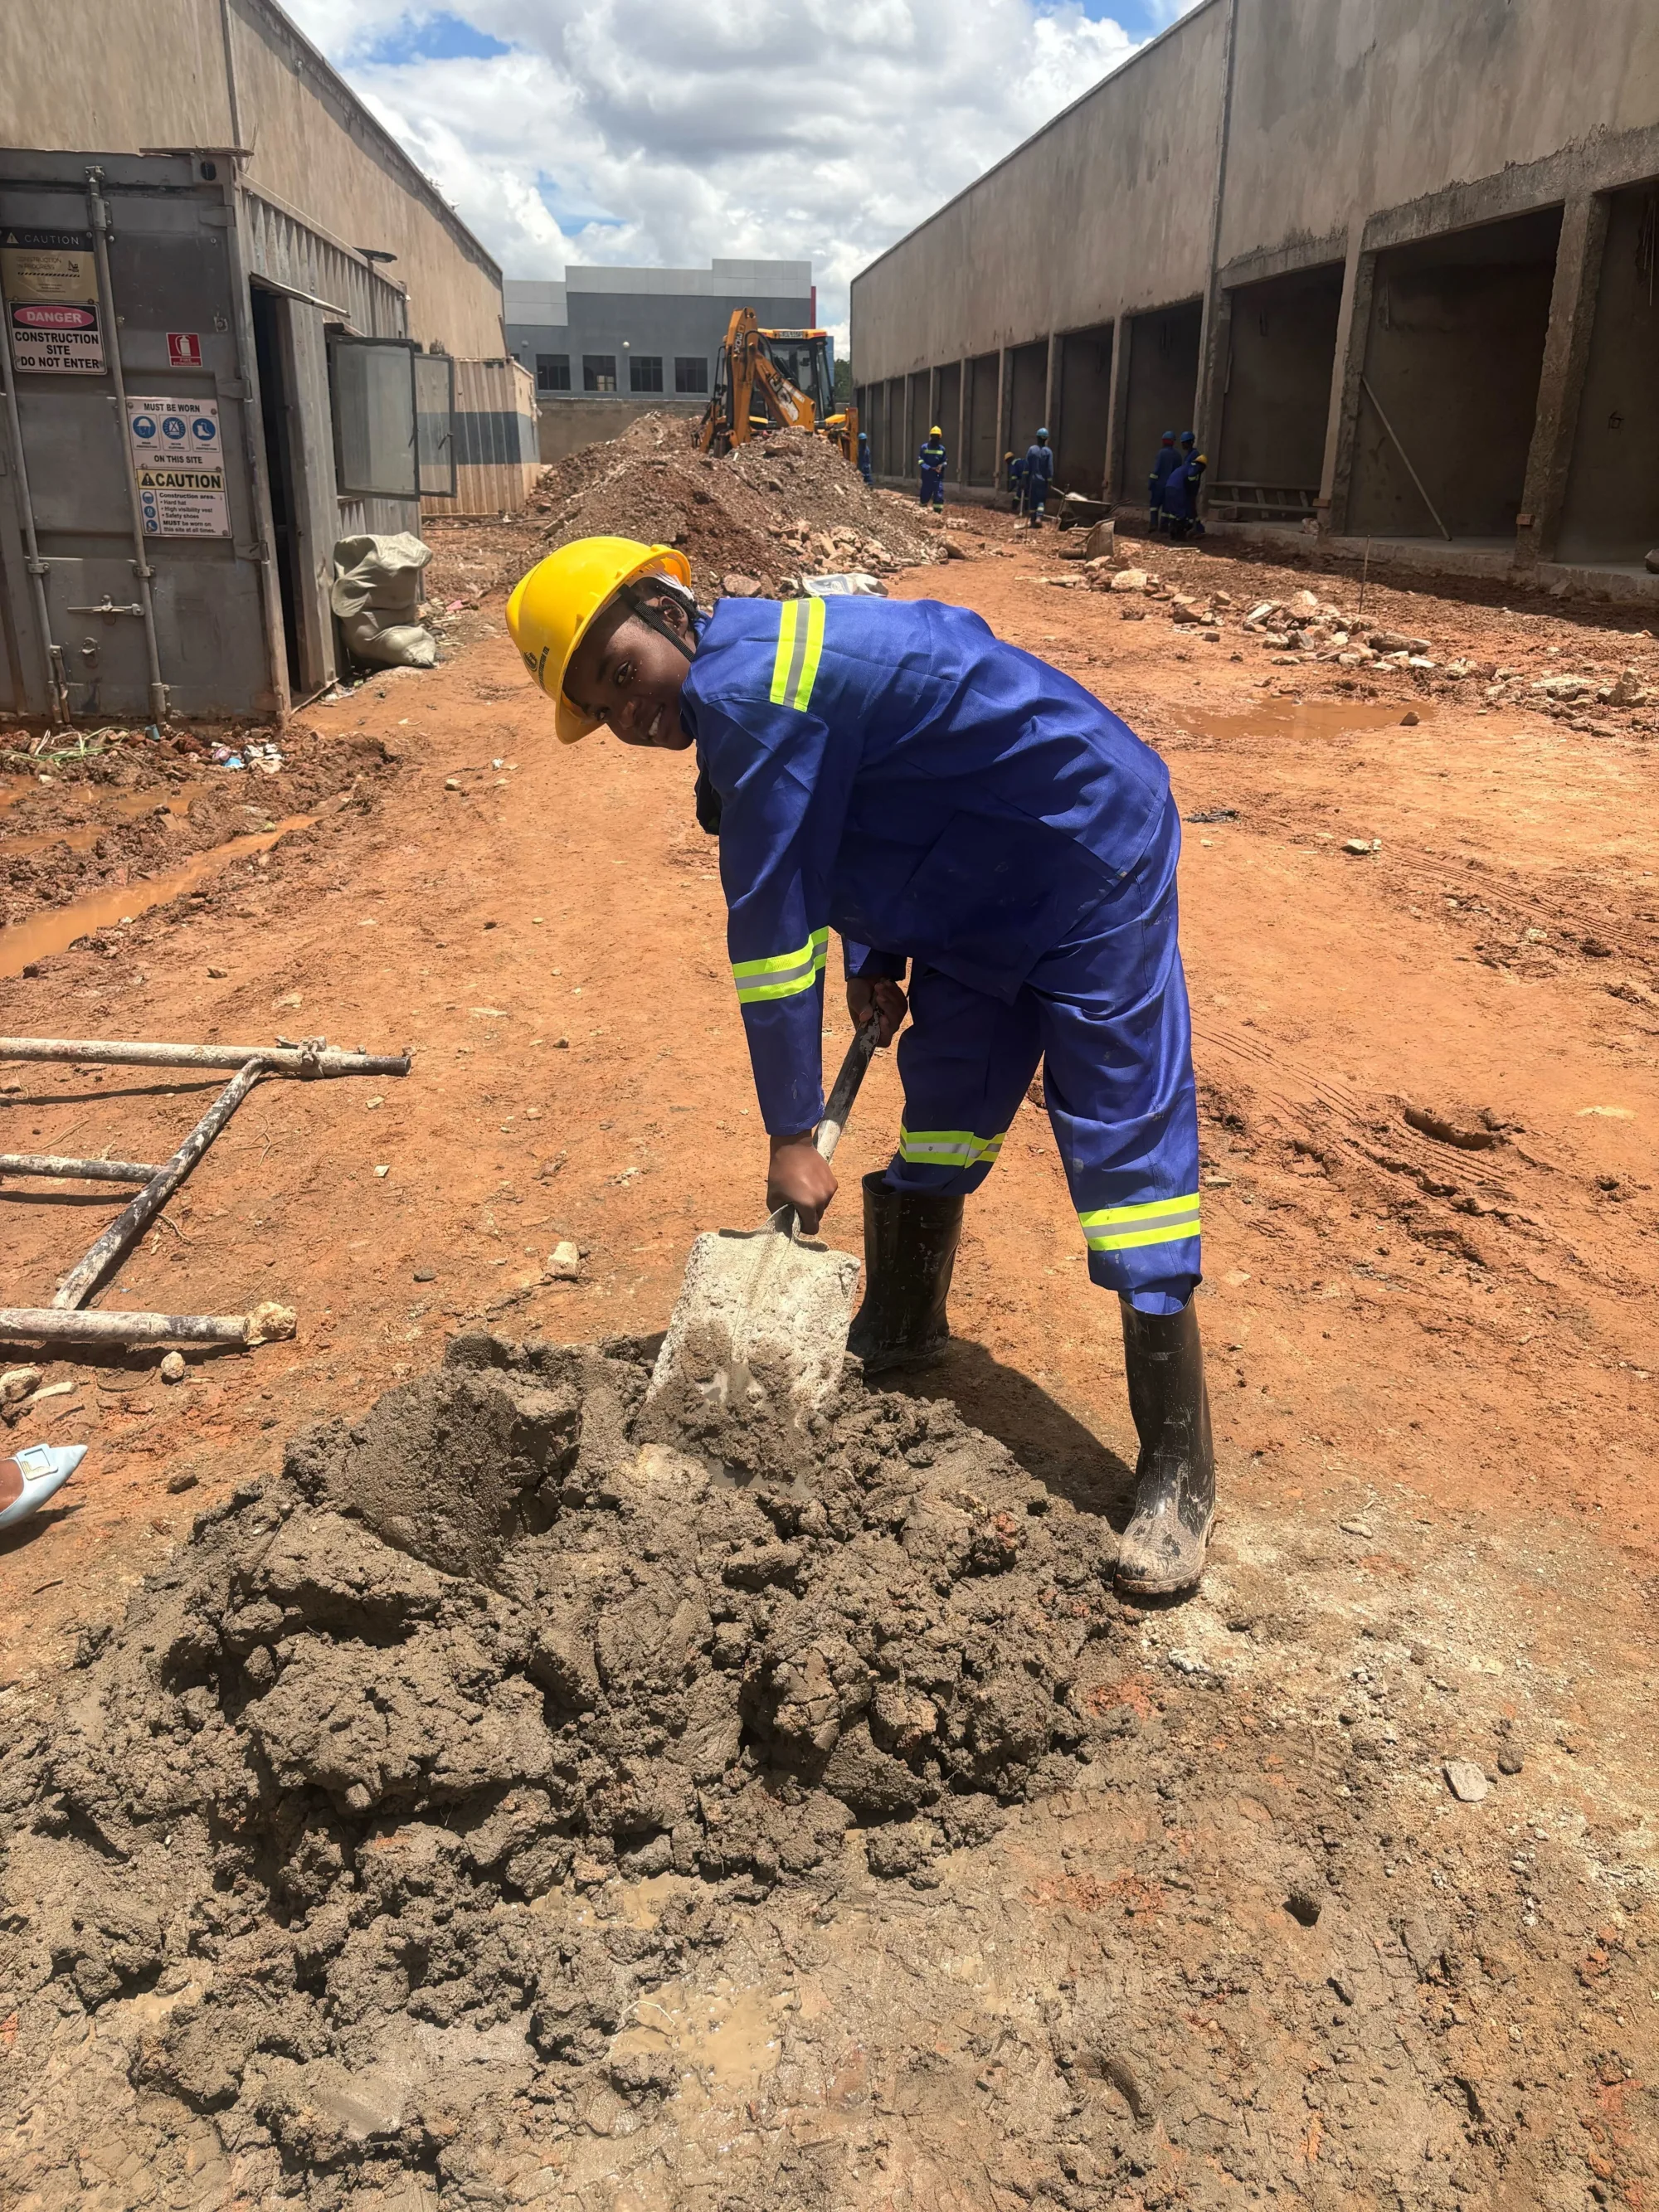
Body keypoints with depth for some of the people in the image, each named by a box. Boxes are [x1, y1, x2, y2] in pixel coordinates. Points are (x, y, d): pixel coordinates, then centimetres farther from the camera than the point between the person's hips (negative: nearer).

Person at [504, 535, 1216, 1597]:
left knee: (1126, 1140, -10)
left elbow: (769, 919, -23)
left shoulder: (744, 691, -23)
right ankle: (901, 1327, 36)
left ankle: (1180, 1475, -3)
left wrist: (792, 1136, -19)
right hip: (987, 891, 10)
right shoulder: (764, 651, 7)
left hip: (1094, 856, -10)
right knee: (940, 1100, 16)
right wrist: (871, 958, 3)